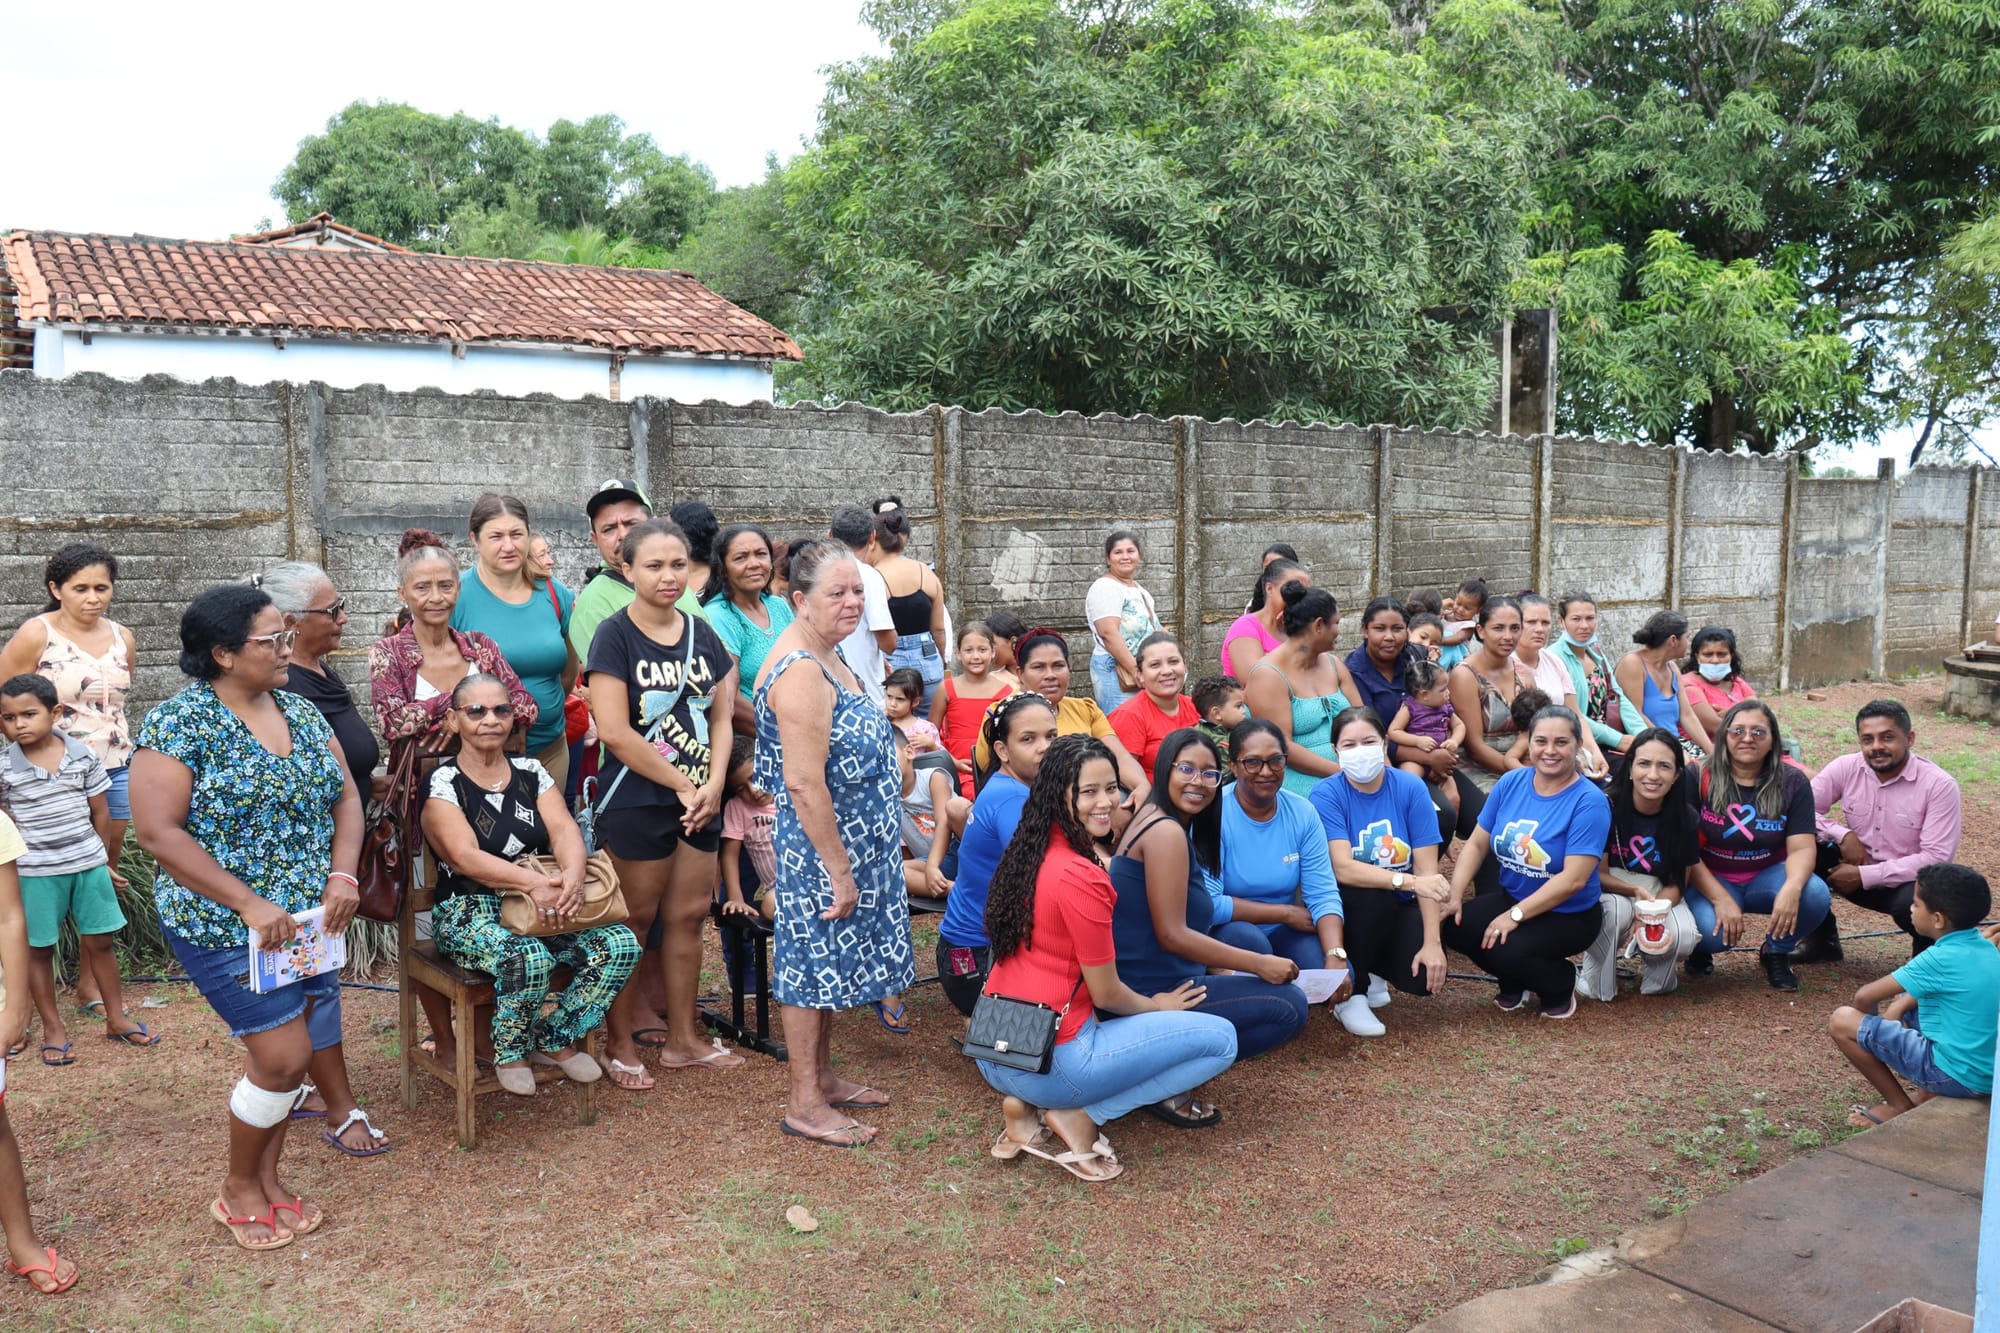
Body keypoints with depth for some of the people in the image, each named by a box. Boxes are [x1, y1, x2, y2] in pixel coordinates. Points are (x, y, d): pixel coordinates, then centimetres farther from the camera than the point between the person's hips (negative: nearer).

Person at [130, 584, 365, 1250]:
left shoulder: (301, 712, 6)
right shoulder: (177, 723, -14)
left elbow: (345, 797, 8)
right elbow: (159, 831, -18)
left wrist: (342, 875, -9)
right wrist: (251, 904, -21)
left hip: (309, 919, 6)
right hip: (225, 928, -6)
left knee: (279, 1051, 12)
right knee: (285, 1057, -6)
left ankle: (267, 1177, 31)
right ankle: (238, 1189, 18)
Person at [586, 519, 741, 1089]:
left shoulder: (702, 634, 8)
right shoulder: (615, 635, -9)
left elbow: (721, 717, 9)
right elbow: (614, 731, -17)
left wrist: (713, 785, -7)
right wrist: (683, 784, -13)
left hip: (699, 801, 5)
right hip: (636, 802, -5)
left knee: (688, 914, 11)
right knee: (635, 921, 3)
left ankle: (683, 1039, 24)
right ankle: (621, 1045, 18)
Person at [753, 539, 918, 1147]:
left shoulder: (824, 658, 9)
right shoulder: (799, 672, -24)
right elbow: (804, 784, -27)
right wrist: (840, 871, -24)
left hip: (849, 841, 10)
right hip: (820, 847, -10)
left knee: (829, 960, 19)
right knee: (811, 963, 2)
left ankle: (822, 1078, 34)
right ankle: (803, 1105, 15)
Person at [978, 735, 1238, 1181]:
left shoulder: (1033, 850, 5)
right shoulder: (1080, 876, -20)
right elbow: (1107, 994, -9)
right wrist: (1157, 1006, 9)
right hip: (1048, 1061, -8)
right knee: (1221, 1038, -1)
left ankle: (1029, 1103, 11)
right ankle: (1082, 1115, -3)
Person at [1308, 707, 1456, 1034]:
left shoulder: (1411, 787, -9)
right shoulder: (1326, 795, -15)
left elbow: (1427, 870, -13)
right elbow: (1343, 869, -27)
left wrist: (1432, 943, -20)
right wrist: (1408, 881, -40)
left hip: (1400, 909, 2)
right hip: (1349, 907, -2)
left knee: (1425, 977, -23)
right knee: (1374, 893, -35)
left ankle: (1374, 968, 15)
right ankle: (1350, 995, -12)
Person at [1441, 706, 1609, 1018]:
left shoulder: (1590, 802, -17)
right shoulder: (1511, 782, -2)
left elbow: (1573, 879, -23)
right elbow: (1477, 844, 1)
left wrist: (1515, 915, -27)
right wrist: (1455, 896, -12)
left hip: (1568, 914, -5)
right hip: (1511, 897, 5)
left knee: (1506, 950, -30)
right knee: (1452, 926, -18)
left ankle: (1561, 985, 6)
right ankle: (1514, 983, 11)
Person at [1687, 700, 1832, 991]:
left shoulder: (1792, 782, -5)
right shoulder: (1699, 778, -13)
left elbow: (1802, 848, -13)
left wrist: (1792, 888, -35)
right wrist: (1720, 898, -25)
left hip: (1768, 877, 3)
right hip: (1712, 879, -3)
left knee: (1816, 895, -29)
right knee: (1712, 929, -34)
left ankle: (1777, 952, 4)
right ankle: (1700, 948, 8)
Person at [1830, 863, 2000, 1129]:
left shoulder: (1939, 959, -21)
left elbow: (1864, 997, -16)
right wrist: (1898, 1006, 7)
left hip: (1957, 1075, -9)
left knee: (1841, 1020, -8)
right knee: (1899, 1000, 25)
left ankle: (1899, 1107, 4)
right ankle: (1932, 1094, 16)